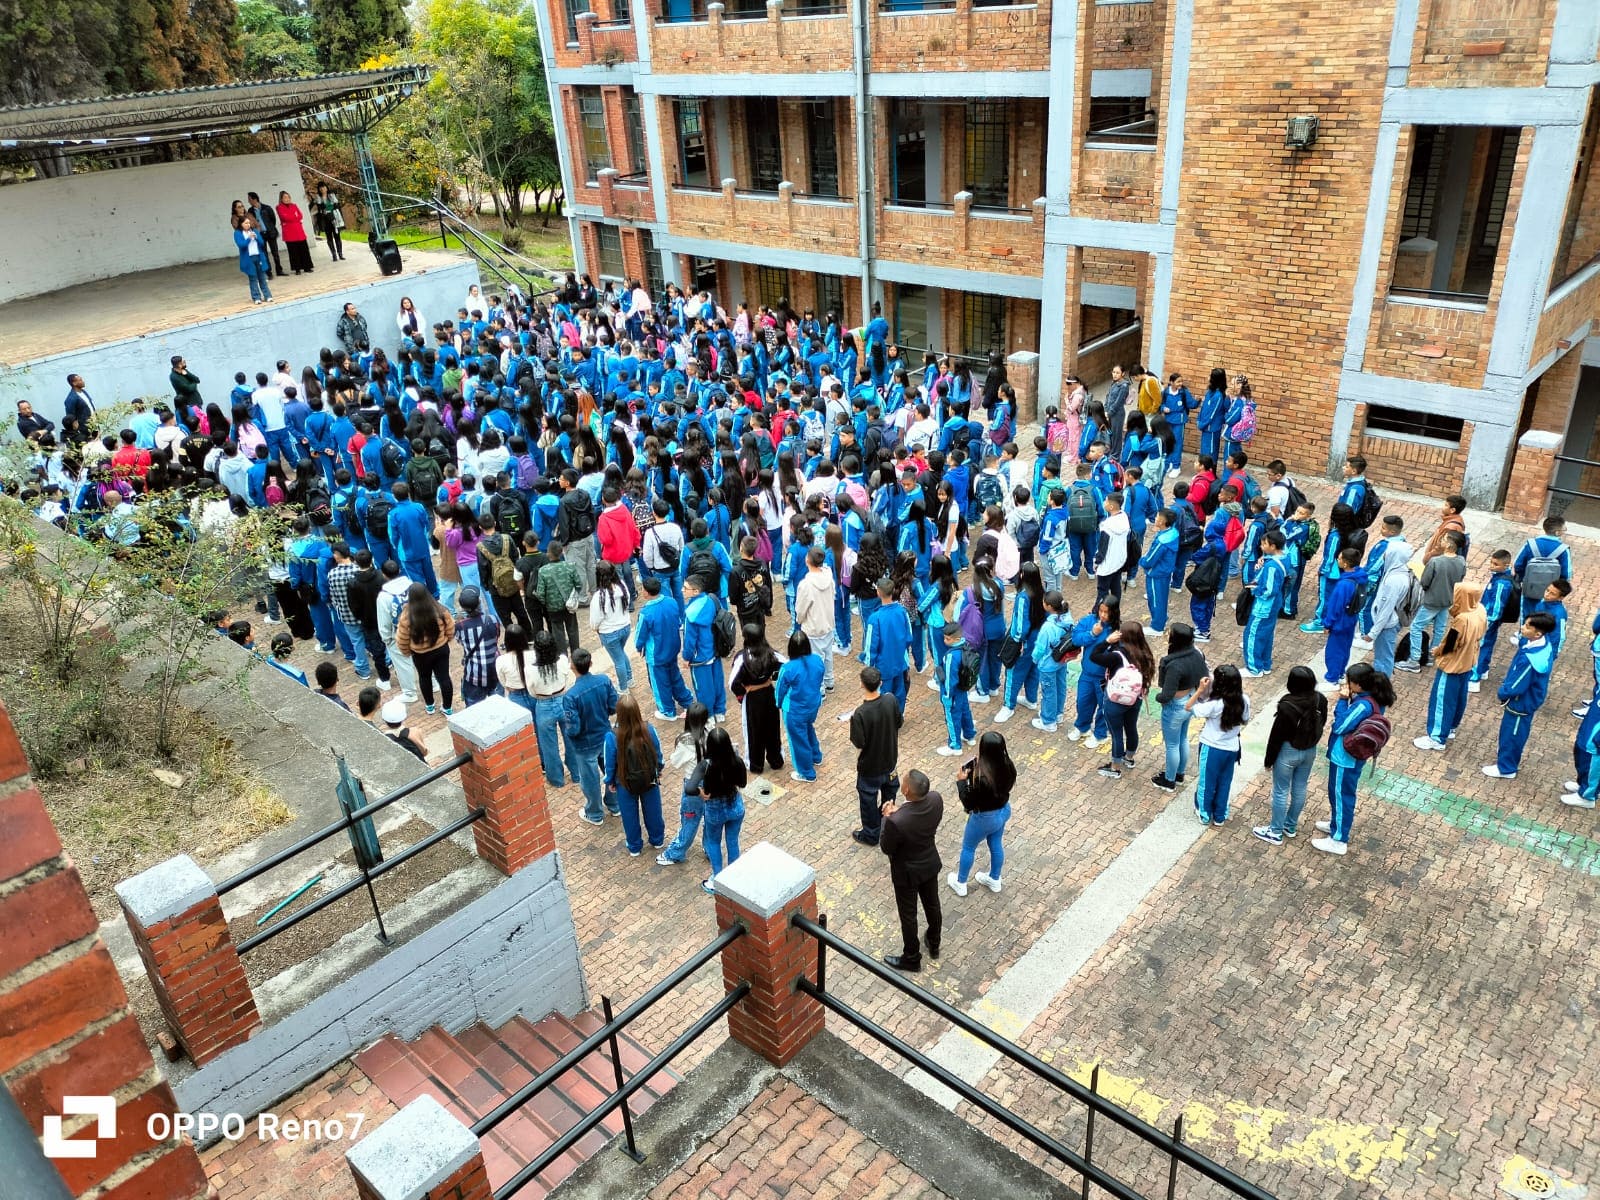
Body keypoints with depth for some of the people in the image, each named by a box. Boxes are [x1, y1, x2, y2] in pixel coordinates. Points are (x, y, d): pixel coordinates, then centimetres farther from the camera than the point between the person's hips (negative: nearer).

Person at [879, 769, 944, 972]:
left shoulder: (896, 821, -40)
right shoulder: (936, 799, -23)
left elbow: (886, 848, -20)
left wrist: (887, 818, -11)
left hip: (907, 872, -6)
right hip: (931, 864, 6)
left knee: (908, 915, 19)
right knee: (932, 905, 29)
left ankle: (911, 959, 41)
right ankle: (934, 944, 54)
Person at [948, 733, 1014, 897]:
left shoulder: (980, 777, -39)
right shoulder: (1008, 766, -19)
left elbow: (968, 803, -26)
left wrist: (961, 780, -14)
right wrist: (976, 765, -5)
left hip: (985, 817, -6)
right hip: (1004, 810, 6)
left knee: (968, 848, 21)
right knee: (996, 845, 30)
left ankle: (960, 883, 43)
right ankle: (994, 880, 52)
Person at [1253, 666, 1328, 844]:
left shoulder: (1287, 706, -31)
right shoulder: (1321, 700, -14)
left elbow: (1276, 736, -21)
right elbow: (1322, 724, 4)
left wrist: (1268, 760, -7)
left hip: (1288, 752, -6)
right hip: (1310, 751, 6)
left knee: (1281, 792, 12)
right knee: (1300, 789, 22)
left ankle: (1276, 832, 27)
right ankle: (1291, 827, 41)